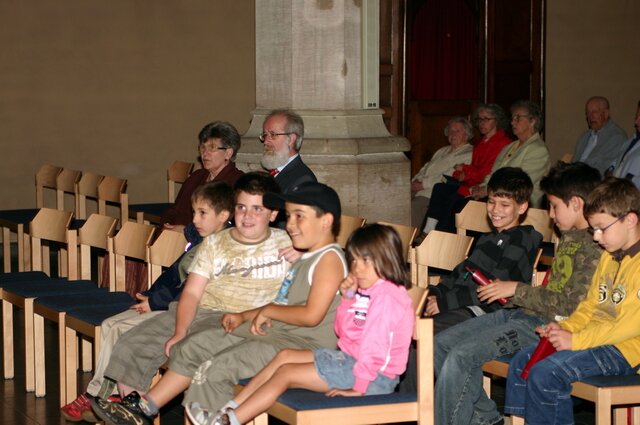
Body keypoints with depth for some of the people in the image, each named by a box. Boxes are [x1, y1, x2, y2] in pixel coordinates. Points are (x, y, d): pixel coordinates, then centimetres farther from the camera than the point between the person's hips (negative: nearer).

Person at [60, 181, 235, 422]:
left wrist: (155, 303, -15)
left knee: (121, 330, -17)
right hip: (168, 305, 10)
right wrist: (149, 296, 6)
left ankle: (98, 395, -4)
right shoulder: (198, 242, 14)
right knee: (109, 325, 3)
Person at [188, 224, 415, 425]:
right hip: (350, 357, 10)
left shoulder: (385, 295, -21)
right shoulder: (367, 291, 12)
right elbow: (344, 332, 16)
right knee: (285, 356, 9)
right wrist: (348, 298, 2)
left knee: (286, 373, -10)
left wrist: (359, 387, -25)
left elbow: (374, 345, -26)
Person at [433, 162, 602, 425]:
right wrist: (507, 291, 11)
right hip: (522, 313, 10)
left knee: (462, 356, -23)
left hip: (547, 325, -10)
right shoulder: (569, 237, 17)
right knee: (442, 343, 2)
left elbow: (572, 305, -20)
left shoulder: (595, 247, -14)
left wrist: (517, 289, -13)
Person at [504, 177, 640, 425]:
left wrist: (576, 340, -23)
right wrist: (565, 328, 1)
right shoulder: (608, 257, 16)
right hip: (596, 338, 10)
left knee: (546, 372, -24)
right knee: (522, 362, 1)